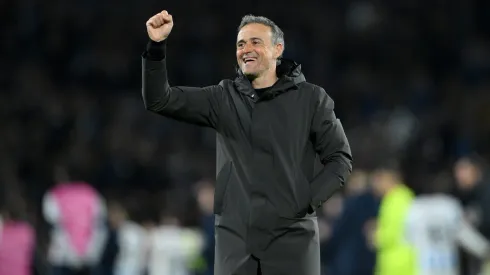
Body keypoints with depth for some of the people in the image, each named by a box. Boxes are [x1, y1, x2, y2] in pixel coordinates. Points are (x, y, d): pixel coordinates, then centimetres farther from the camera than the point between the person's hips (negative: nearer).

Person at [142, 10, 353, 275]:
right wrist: (157, 45, -10)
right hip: (235, 236, 3)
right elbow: (159, 101, 3)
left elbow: (340, 159, 4)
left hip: (291, 235, -2)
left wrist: (307, 200, -9)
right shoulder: (223, 99, 8)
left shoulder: (309, 99, 2)